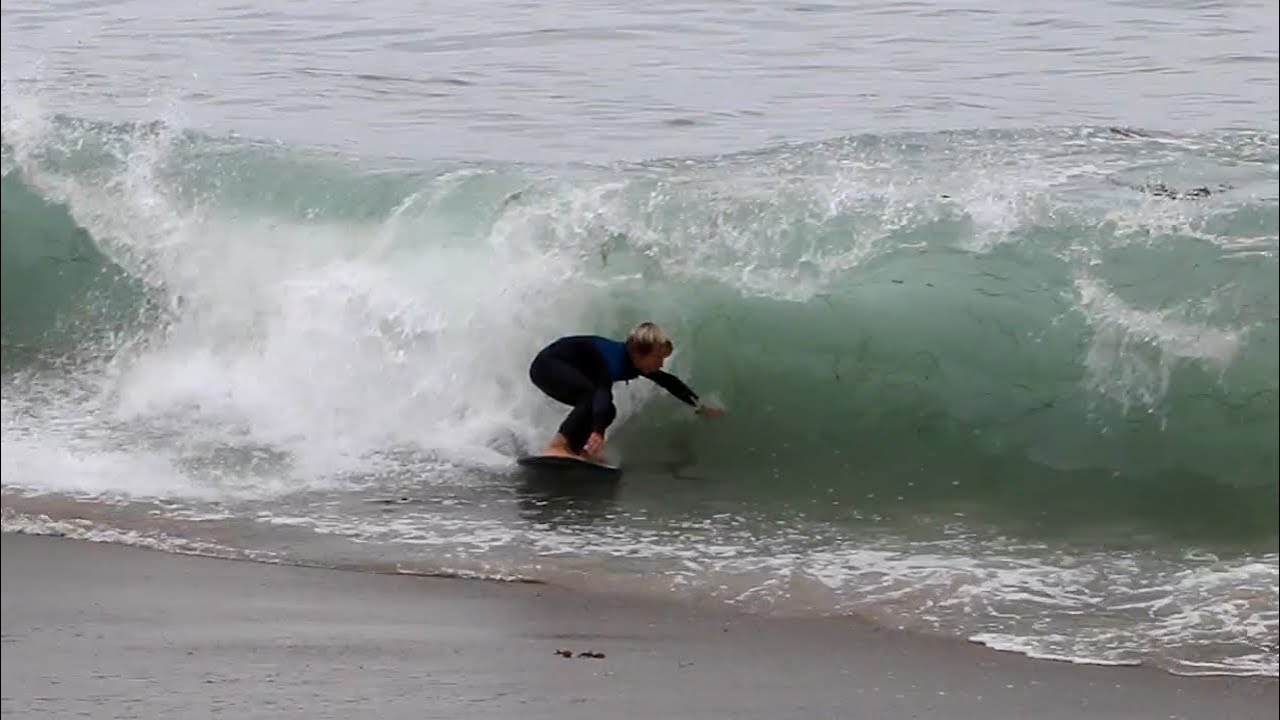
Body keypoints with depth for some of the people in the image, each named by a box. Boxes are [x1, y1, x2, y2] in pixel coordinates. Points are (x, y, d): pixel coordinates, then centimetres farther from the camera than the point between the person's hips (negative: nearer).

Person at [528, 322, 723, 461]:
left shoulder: (635, 364, -1)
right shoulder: (616, 359, -31)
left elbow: (668, 382, 15)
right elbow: (603, 391, -49)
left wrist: (700, 407, 23)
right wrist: (598, 432, -64)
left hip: (567, 370, 10)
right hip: (547, 364, -10)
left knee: (606, 411, 6)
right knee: (593, 397, -31)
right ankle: (556, 447, -36)